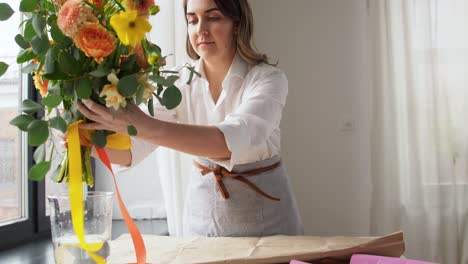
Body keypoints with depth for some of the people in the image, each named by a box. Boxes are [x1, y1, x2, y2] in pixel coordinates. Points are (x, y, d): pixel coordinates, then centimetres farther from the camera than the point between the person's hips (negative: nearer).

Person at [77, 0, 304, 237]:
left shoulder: (268, 78, -17)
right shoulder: (182, 82, -6)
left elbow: (236, 140, -36)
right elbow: (132, 150, -15)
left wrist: (148, 128, -48)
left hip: (263, 215, -3)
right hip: (203, 212, 3)